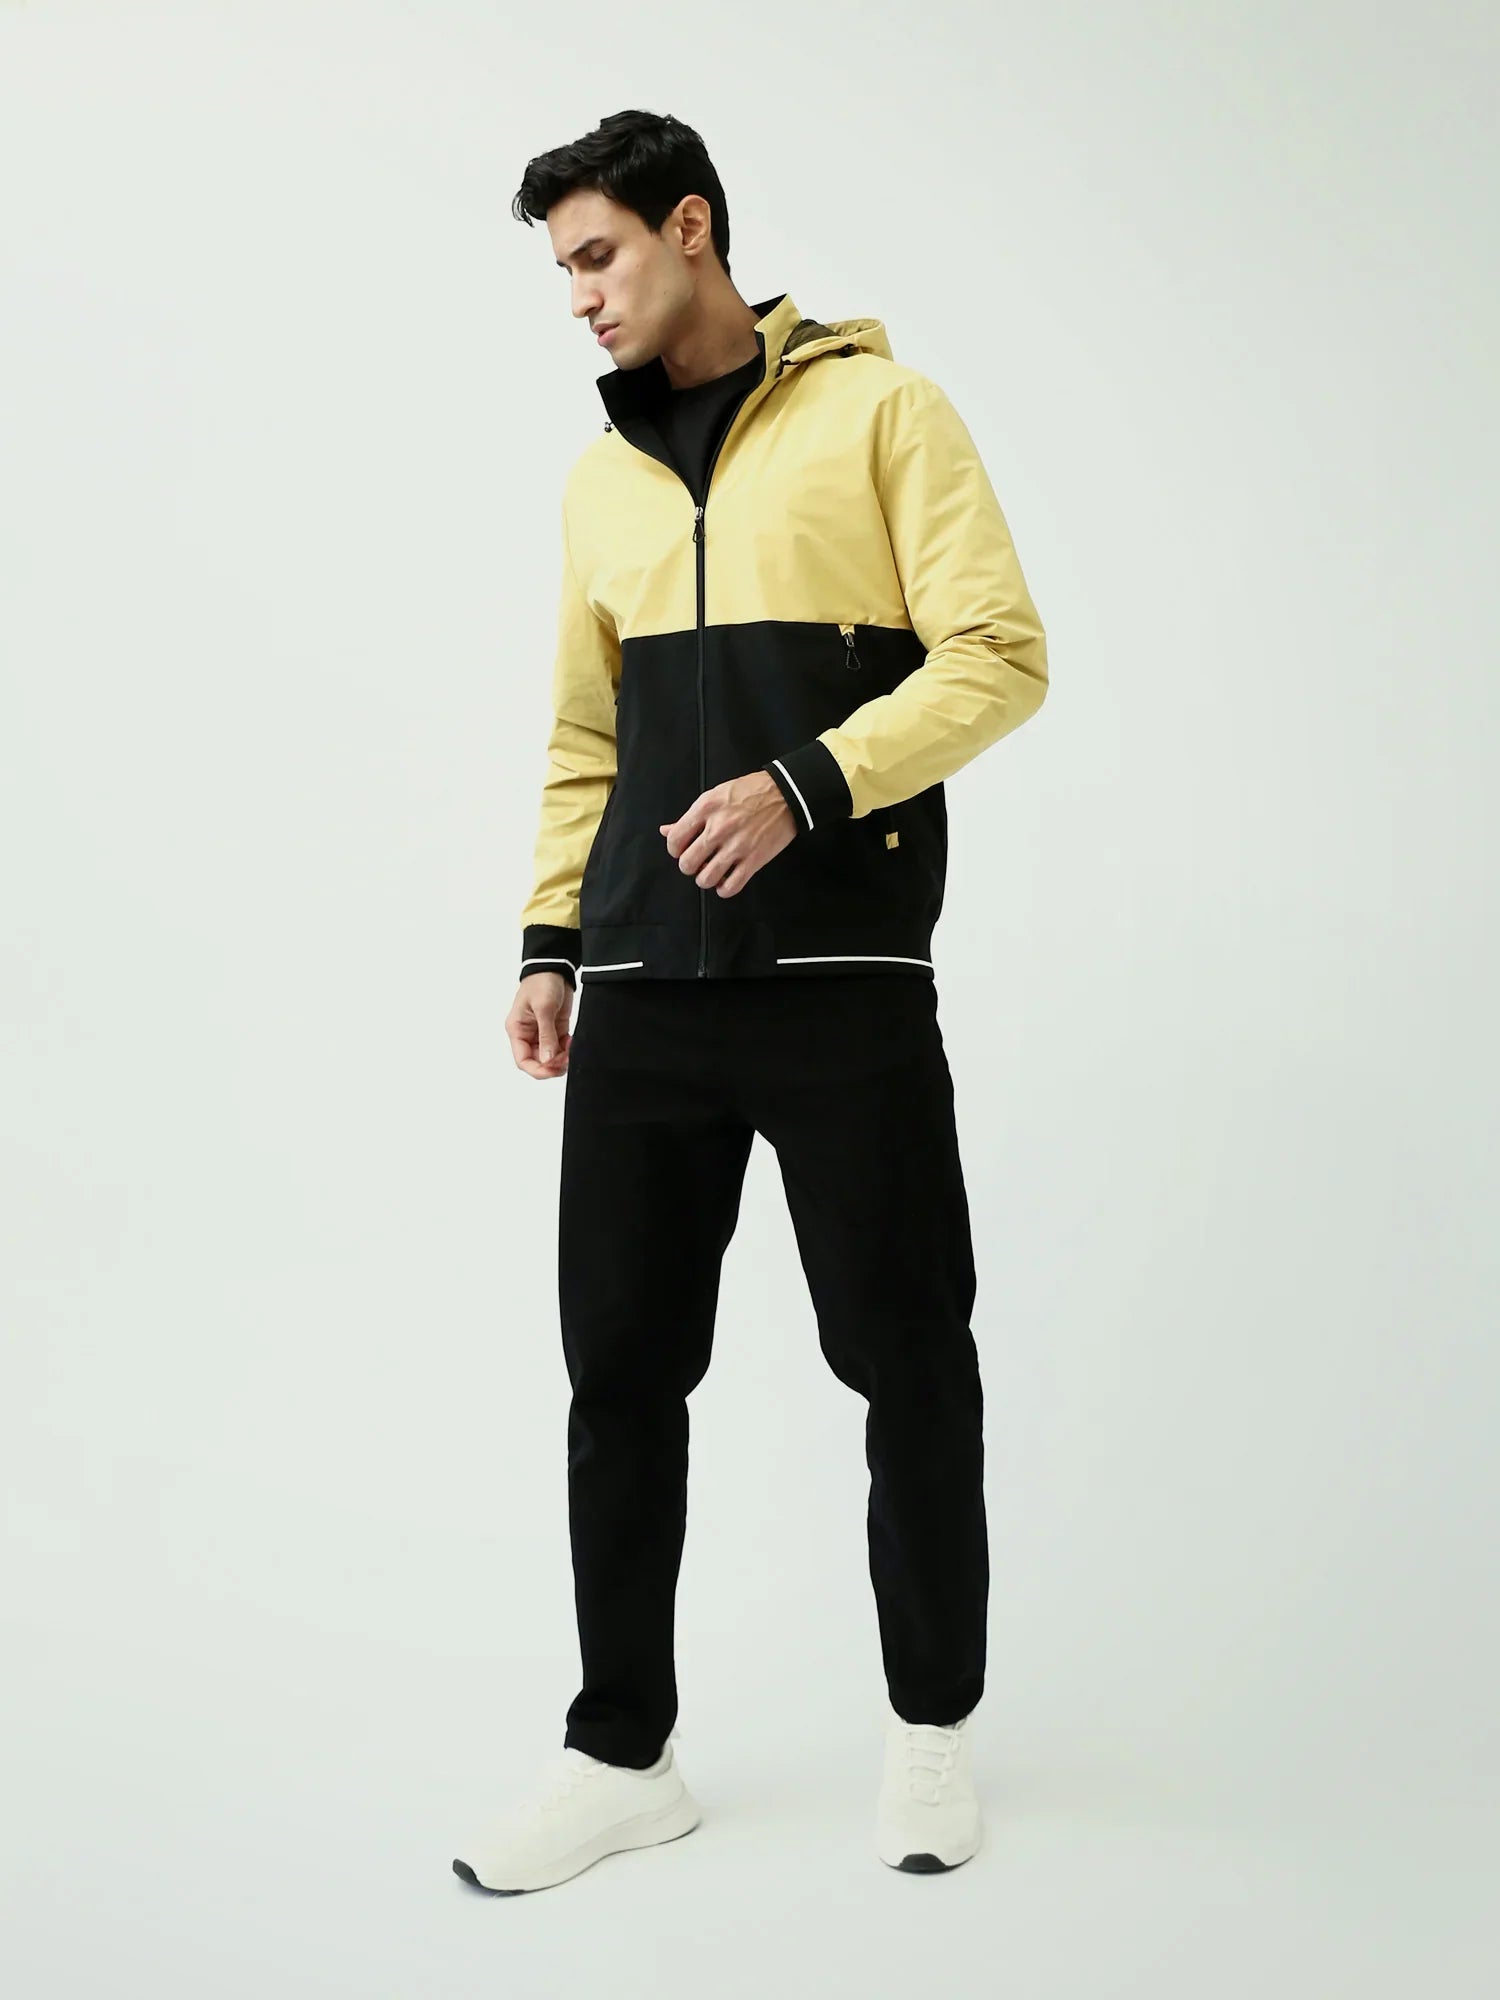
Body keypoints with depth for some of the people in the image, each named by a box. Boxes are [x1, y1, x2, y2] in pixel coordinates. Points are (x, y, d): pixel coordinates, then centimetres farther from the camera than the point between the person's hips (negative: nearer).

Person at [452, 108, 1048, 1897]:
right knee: (620, 1361, 5)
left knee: (902, 1352, 3)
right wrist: (551, 939, 10)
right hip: (644, 990, 5)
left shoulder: (878, 410, 2)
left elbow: (998, 656, -6)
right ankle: (622, 1751, 18)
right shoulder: (602, 478, 18)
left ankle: (932, 1720, 23)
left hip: (844, 976, -4)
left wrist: (807, 786, -17)